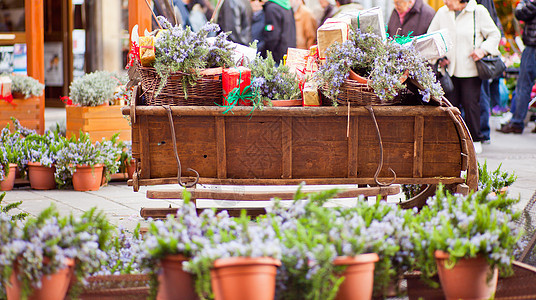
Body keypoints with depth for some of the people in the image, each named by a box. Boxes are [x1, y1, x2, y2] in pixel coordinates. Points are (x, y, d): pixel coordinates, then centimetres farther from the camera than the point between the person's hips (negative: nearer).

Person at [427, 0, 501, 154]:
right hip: (449, 69, 4)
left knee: (470, 103, -5)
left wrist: (483, 50, -13)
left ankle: (475, 140, 7)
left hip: (471, 69, -3)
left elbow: (494, 34, 3)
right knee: (450, 103, 0)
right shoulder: (442, 13, 8)